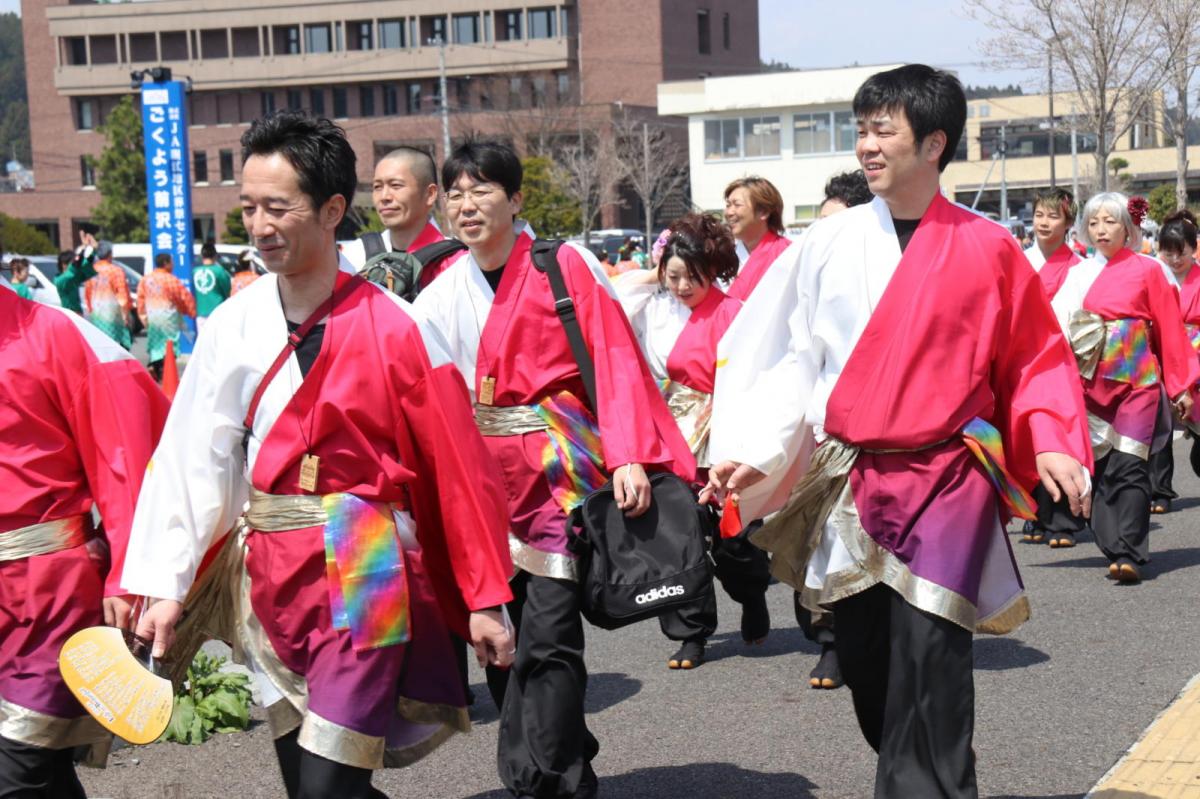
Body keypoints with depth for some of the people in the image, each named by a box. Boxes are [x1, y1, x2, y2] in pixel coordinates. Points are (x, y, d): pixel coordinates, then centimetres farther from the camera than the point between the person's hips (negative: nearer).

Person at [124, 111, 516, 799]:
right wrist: (165, 587, 0)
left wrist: (484, 600, -5)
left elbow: (459, 469, -7)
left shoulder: (398, 329, -10)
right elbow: (191, 460, 4)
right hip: (269, 576, 5)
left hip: (364, 571, -5)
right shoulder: (232, 327, 2)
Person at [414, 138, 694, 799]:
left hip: (559, 467, -5)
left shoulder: (564, 265, -3)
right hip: (487, 477, 5)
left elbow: (616, 361, -8)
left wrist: (628, 456, -18)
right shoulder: (445, 291, 11)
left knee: (547, 636, -12)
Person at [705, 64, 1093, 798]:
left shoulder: (986, 248, -4)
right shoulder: (831, 245, 1)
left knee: (929, 662, -9)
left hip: (946, 484, -3)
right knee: (865, 662, 10)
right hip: (849, 484, 3)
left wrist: (1053, 444, -11)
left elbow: (1037, 358, 3)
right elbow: (787, 358, 3)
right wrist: (754, 452, -6)